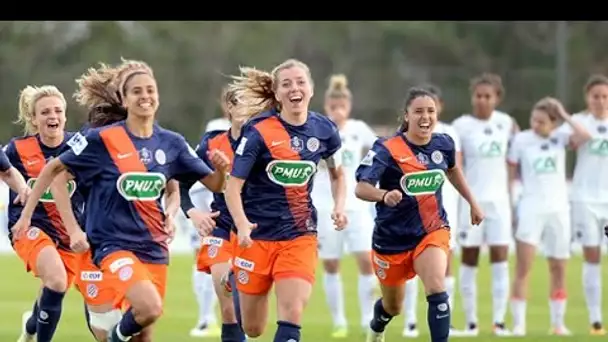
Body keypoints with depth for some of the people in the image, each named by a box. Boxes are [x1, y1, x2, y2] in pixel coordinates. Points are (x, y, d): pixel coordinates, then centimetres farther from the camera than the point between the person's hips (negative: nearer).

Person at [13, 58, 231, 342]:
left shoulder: (171, 143, 4)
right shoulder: (102, 140, -9)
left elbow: (214, 184, 7)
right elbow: (53, 168, 0)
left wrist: (221, 169, -16)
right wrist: (26, 214, -1)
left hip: (154, 248, 5)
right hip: (114, 243, -5)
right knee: (150, 307, -28)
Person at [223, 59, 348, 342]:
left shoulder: (324, 130, -1)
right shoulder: (258, 131, -13)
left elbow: (337, 174, 18)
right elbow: (233, 187, -14)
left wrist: (339, 207, 0)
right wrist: (242, 225, -31)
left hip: (300, 236, 2)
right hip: (257, 235, -2)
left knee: (292, 316, -17)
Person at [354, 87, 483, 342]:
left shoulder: (443, 144, -5)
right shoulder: (387, 149, -20)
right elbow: (361, 188, -31)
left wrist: (472, 203, 26)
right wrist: (385, 195, -51)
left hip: (433, 231, 2)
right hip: (393, 237, -2)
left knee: (436, 290, -25)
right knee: (393, 306, 18)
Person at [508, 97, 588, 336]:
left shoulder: (560, 139, 1)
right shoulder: (521, 139, -3)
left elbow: (584, 135, -20)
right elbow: (510, 175, 2)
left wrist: (565, 116, -11)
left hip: (558, 209, 2)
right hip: (531, 209, -2)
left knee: (559, 270, 9)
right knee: (523, 269, -10)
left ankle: (558, 322, 19)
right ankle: (518, 323, -9)